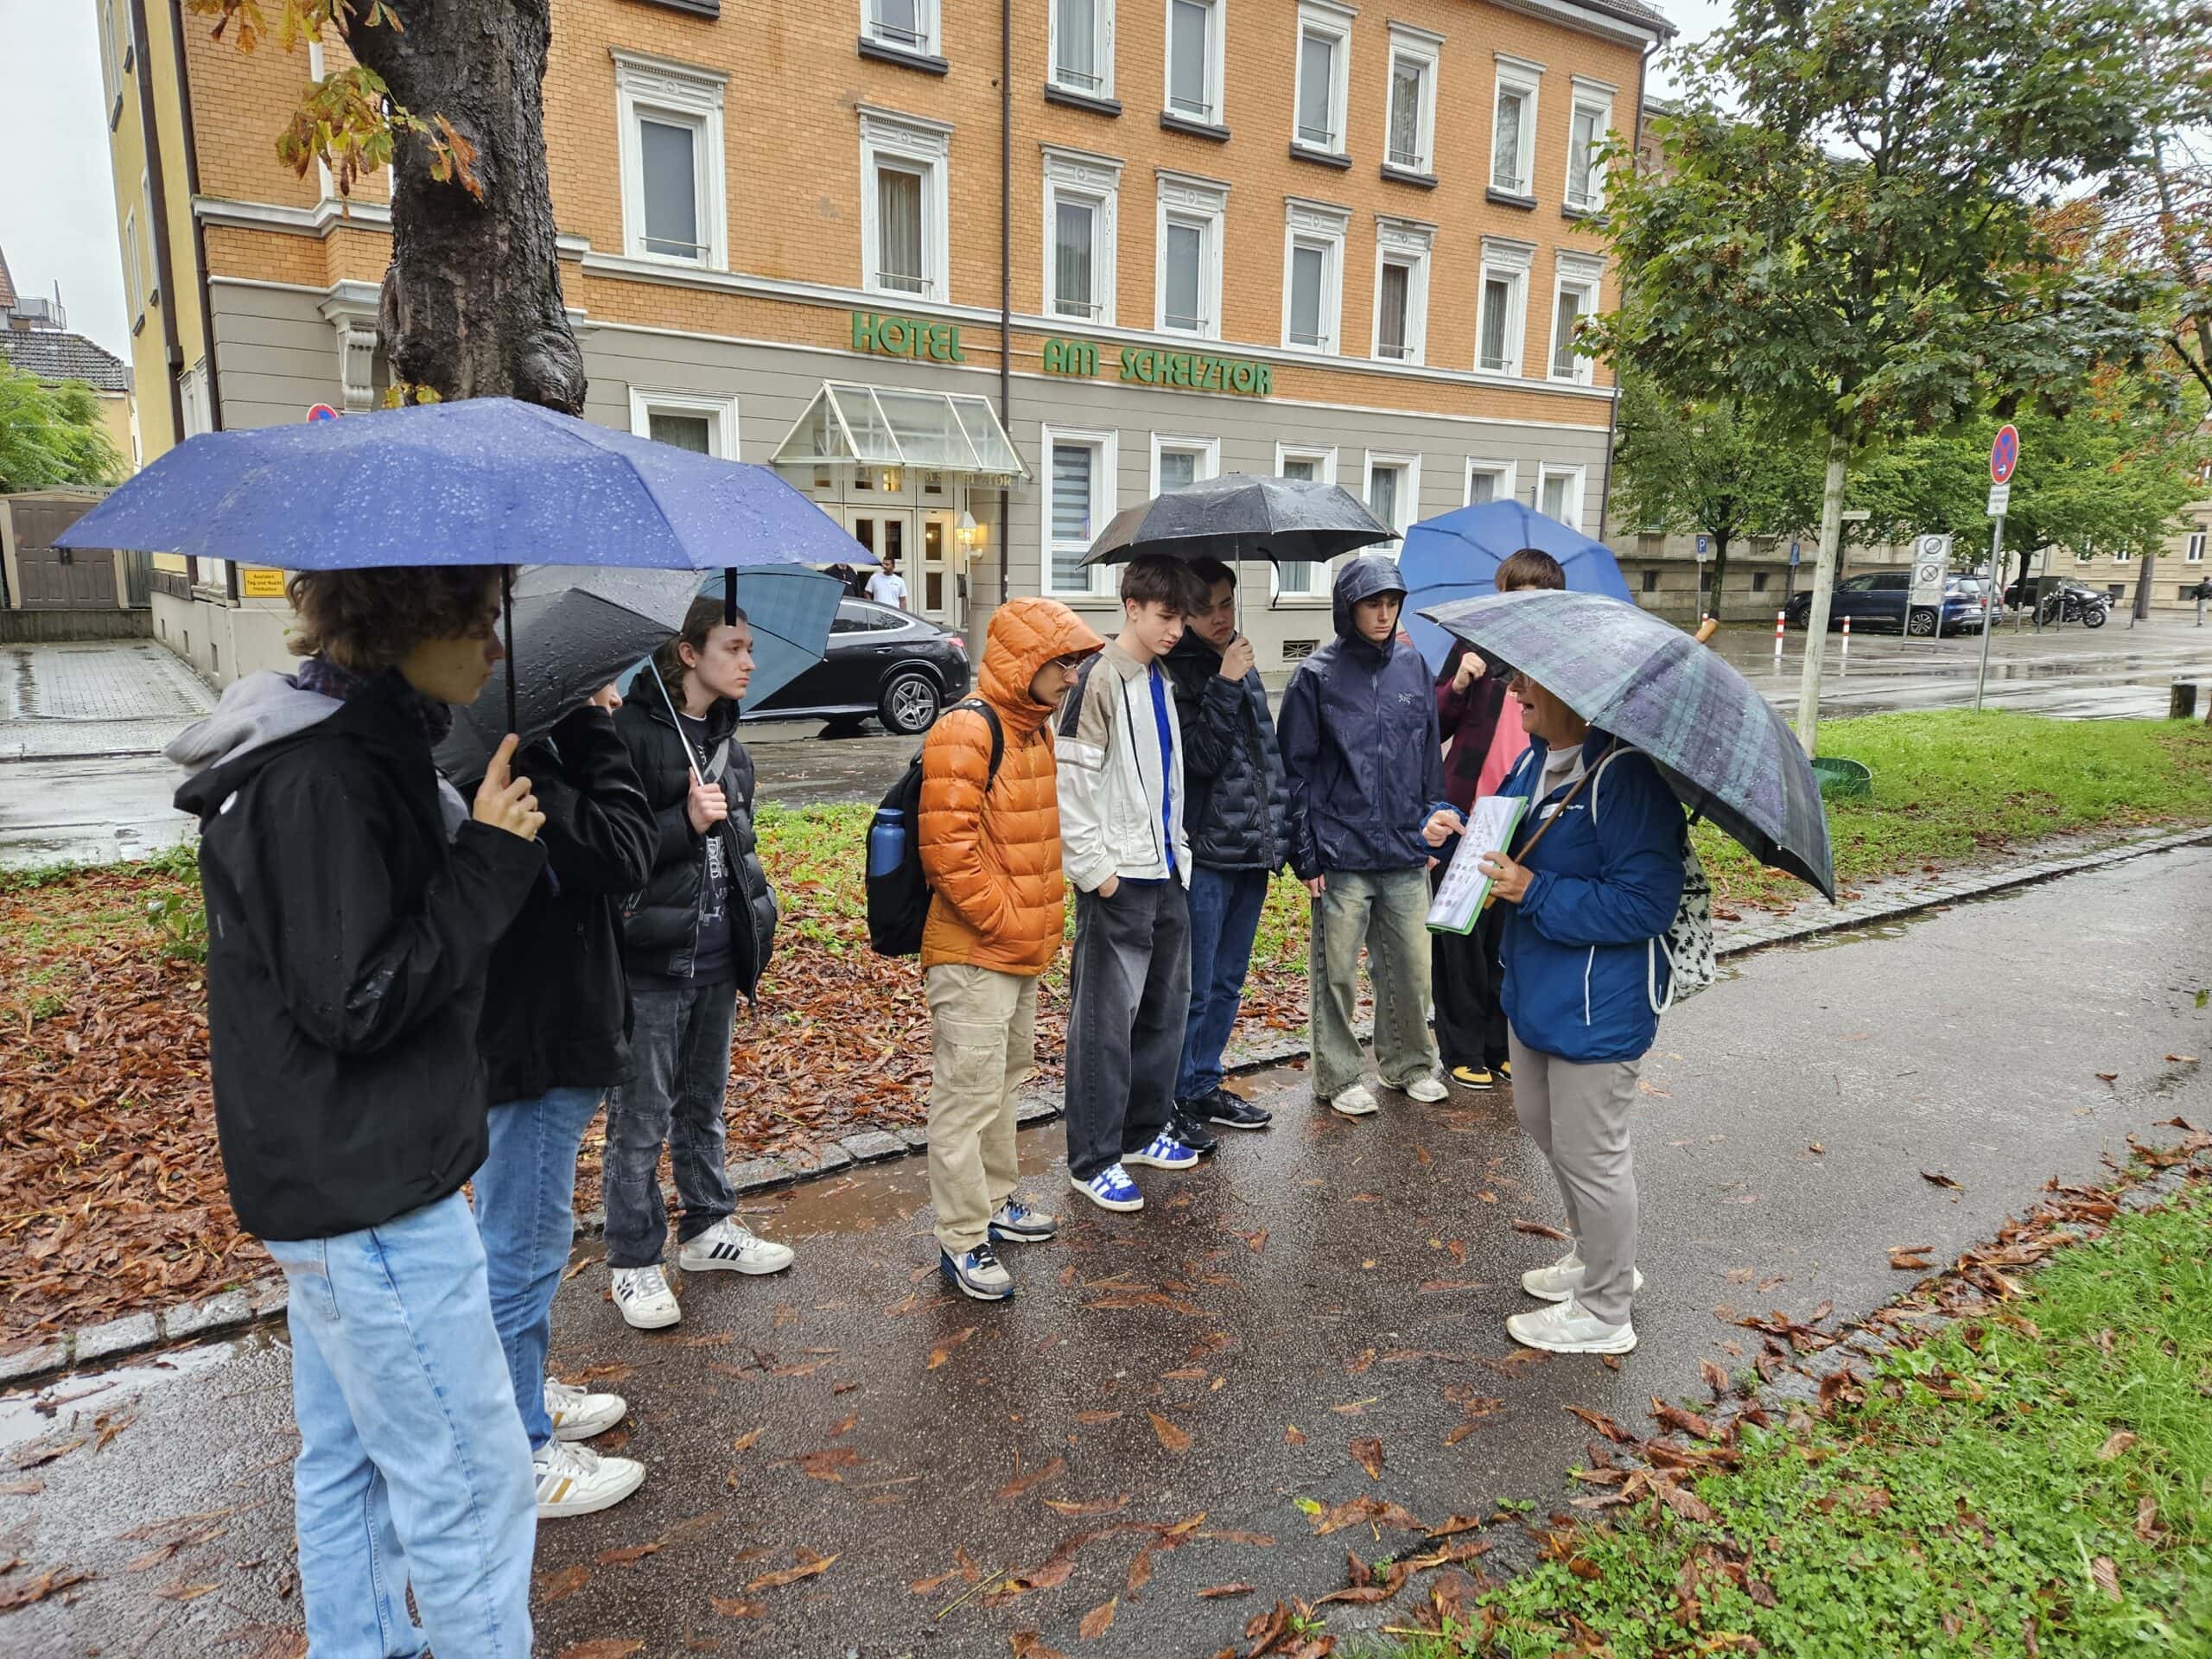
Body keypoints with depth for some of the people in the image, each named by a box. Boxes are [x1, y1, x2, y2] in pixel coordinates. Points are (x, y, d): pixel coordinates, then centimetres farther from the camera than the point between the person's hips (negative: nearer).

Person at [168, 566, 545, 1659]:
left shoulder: (358, 745, 7)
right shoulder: (320, 780, -24)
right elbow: (357, 1002, -24)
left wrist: (477, 831, 3)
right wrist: (491, 860, -20)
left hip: (336, 1181, 10)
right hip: (369, 1198, -10)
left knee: (349, 1457, 24)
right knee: (472, 1483, 4)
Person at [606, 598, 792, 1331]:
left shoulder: (724, 735, 10)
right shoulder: (630, 732, -15)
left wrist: (751, 919, 16)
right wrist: (685, 823, -26)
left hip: (717, 953, 8)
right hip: (651, 956, -7)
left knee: (704, 1103, 21)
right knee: (641, 1119, 5)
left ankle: (707, 1228, 36)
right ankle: (634, 1263, 20)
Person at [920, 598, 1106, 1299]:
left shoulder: (1035, 729, 13)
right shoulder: (966, 733, -18)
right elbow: (946, 847, -24)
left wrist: (1046, 916, 14)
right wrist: (1003, 922, -19)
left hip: (1025, 951, 10)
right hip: (974, 954, -10)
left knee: (1005, 1081, 22)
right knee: (969, 1095, -1)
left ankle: (994, 1201, 38)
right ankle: (962, 1241, 12)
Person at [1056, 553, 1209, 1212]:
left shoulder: (1160, 681, 14)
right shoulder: (1099, 678, -11)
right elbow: (1070, 780, -15)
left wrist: (1179, 851, 15)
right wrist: (1094, 867, -16)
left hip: (1167, 872, 8)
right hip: (1119, 879, -8)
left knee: (1167, 1007, 14)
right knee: (1106, 1017, -2)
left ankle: (1144, 1130, 29)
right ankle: (1093, 1160, 9)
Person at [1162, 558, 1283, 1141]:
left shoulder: (1243, 664, 13)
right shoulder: (1176, 672, -11)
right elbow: (1200, 756, -21)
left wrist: (1278, 831, 16)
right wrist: (1225, 685, -25)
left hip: (1251, 852, 8)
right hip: (1203, 855, -8)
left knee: (1227, 982, 17)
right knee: (1194, 989, -1)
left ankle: (1203, 1086, 30)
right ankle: (1172, 1100, 13)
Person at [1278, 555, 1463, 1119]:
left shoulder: (1412, 666, 8)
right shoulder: (1317, 674, -4)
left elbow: (1430, 756, 15)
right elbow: (1296, 770, -4)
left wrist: (1433, 827, 9)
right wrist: (1305, 854, -7)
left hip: (1405, 852, 4)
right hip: (1341, 856, -4)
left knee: (1411, 966, 11)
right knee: (1337, 972, 5)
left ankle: (1410, 1064, 30)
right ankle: (1338, 1077, 21)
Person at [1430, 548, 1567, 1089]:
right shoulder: (1475, 646, 3)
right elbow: (1434, 726, 2)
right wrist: (1458, 685, -14)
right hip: (1468, 818, -2)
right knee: (1462, 936, 4)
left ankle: (1503, 1045, 23)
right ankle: (1463, 1051, 15)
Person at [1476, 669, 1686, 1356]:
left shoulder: (1623, 774, -24)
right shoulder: (1534, 761, 3)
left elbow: (1647, 904, -27)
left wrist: (1536, 893, -28)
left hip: (1597, 1008, -10)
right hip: (1534, 991, 10)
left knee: (1589, 1155, 5)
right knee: (1542, 1125, 25)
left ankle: (1604, 1312, 27)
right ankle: (1596, 1258, 47)